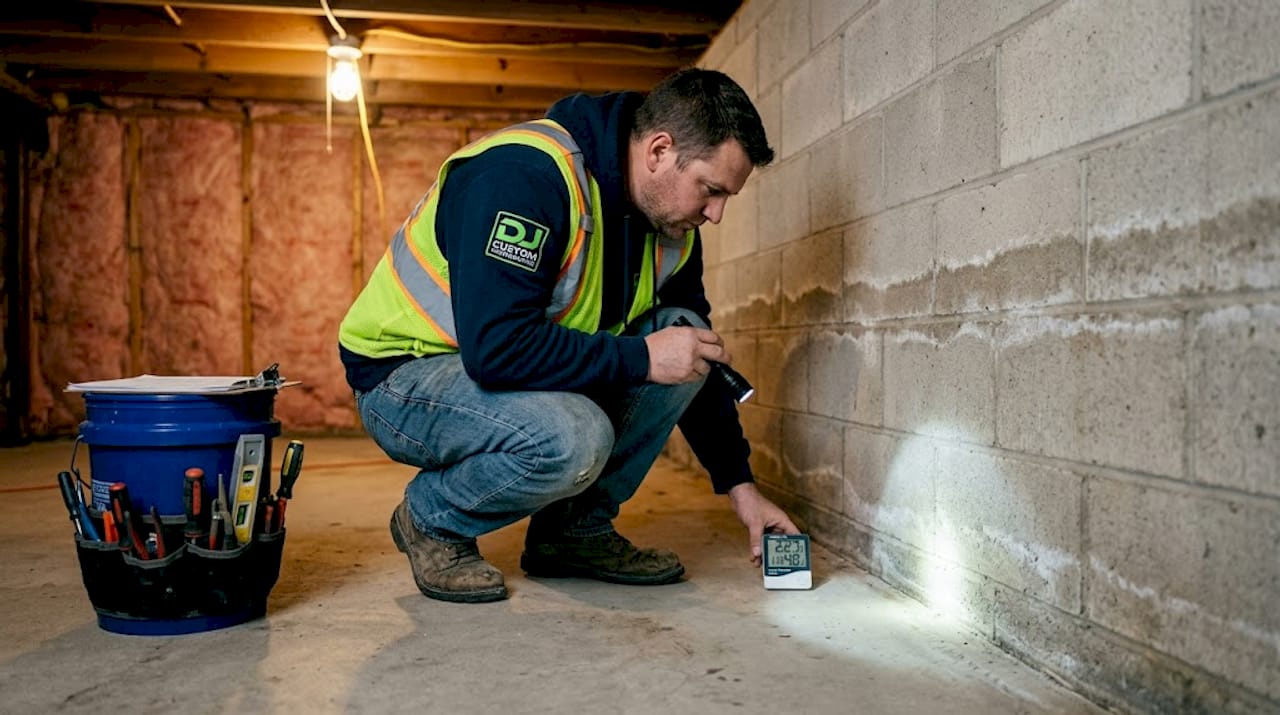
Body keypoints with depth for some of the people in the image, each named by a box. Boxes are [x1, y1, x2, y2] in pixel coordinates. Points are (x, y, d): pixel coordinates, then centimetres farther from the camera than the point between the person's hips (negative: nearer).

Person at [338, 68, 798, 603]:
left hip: (527, 375, 8)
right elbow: (495, 348, -35)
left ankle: (577, 529, 1)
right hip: (401, 376, -8)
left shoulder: (670, 224, -1)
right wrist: (641, 357, -27)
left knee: (681, 334, -9)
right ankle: (430, 522, -3)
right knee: (571, 439, -35)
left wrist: (739, 484, 3)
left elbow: (695, 358, 7)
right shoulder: (523, 174, -27)